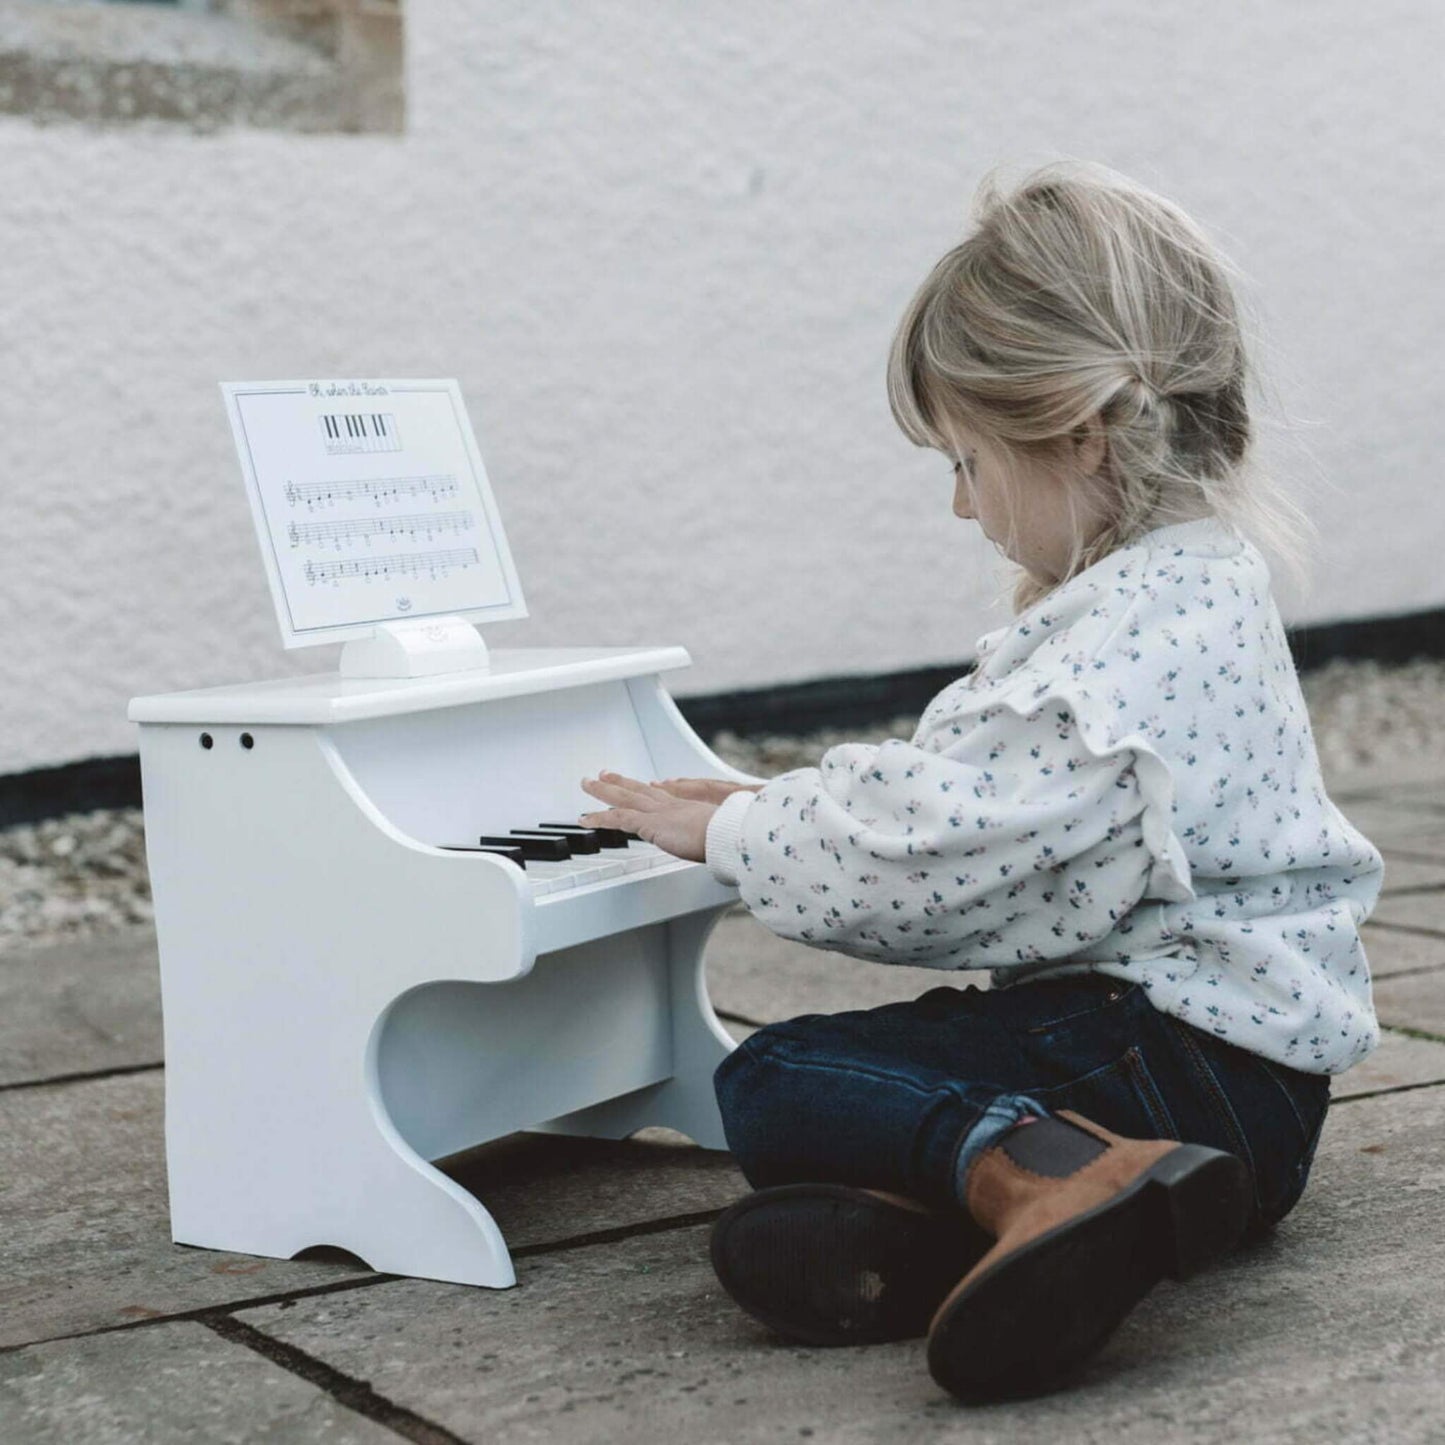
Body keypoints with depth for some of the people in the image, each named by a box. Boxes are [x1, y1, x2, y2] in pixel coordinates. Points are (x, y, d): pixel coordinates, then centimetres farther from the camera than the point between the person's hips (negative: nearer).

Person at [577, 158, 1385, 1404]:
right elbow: (963, 786, 22)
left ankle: (1045, 1177, -34)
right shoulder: (1178, 585, 14)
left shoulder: (1137, 631, -20)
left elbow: (923, 848, -23)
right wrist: (768, 810, 17)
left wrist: (726, 832, -6)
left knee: (771, 1084, -12)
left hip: (1202, 1062, -11)